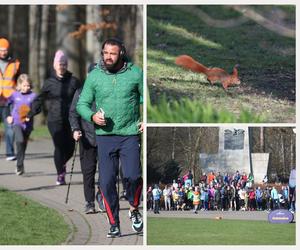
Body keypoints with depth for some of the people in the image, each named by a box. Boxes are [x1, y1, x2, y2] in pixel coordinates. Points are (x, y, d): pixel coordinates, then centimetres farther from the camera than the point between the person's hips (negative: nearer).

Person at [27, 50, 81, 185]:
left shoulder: (74, 81, 4)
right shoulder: (49, 83, 3)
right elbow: (39, 99, 10)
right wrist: (31, 113, 3)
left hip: (70, 120, 1)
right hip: (55, 120, -1)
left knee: (70, 146, 2)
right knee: (59, 147, -6)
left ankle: (62, 163, 35)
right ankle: (60, 174, 7)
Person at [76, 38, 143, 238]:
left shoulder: (135, 73, -1)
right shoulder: (94, 76, 3)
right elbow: (82, 104, 8)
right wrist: (92, 116, -11)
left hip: (130, 134, -2)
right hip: (105, 136, 2)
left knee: (133, 176, -16)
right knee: (107, 181, -1)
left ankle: (134, 209, 14)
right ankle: (114, 225, 11)